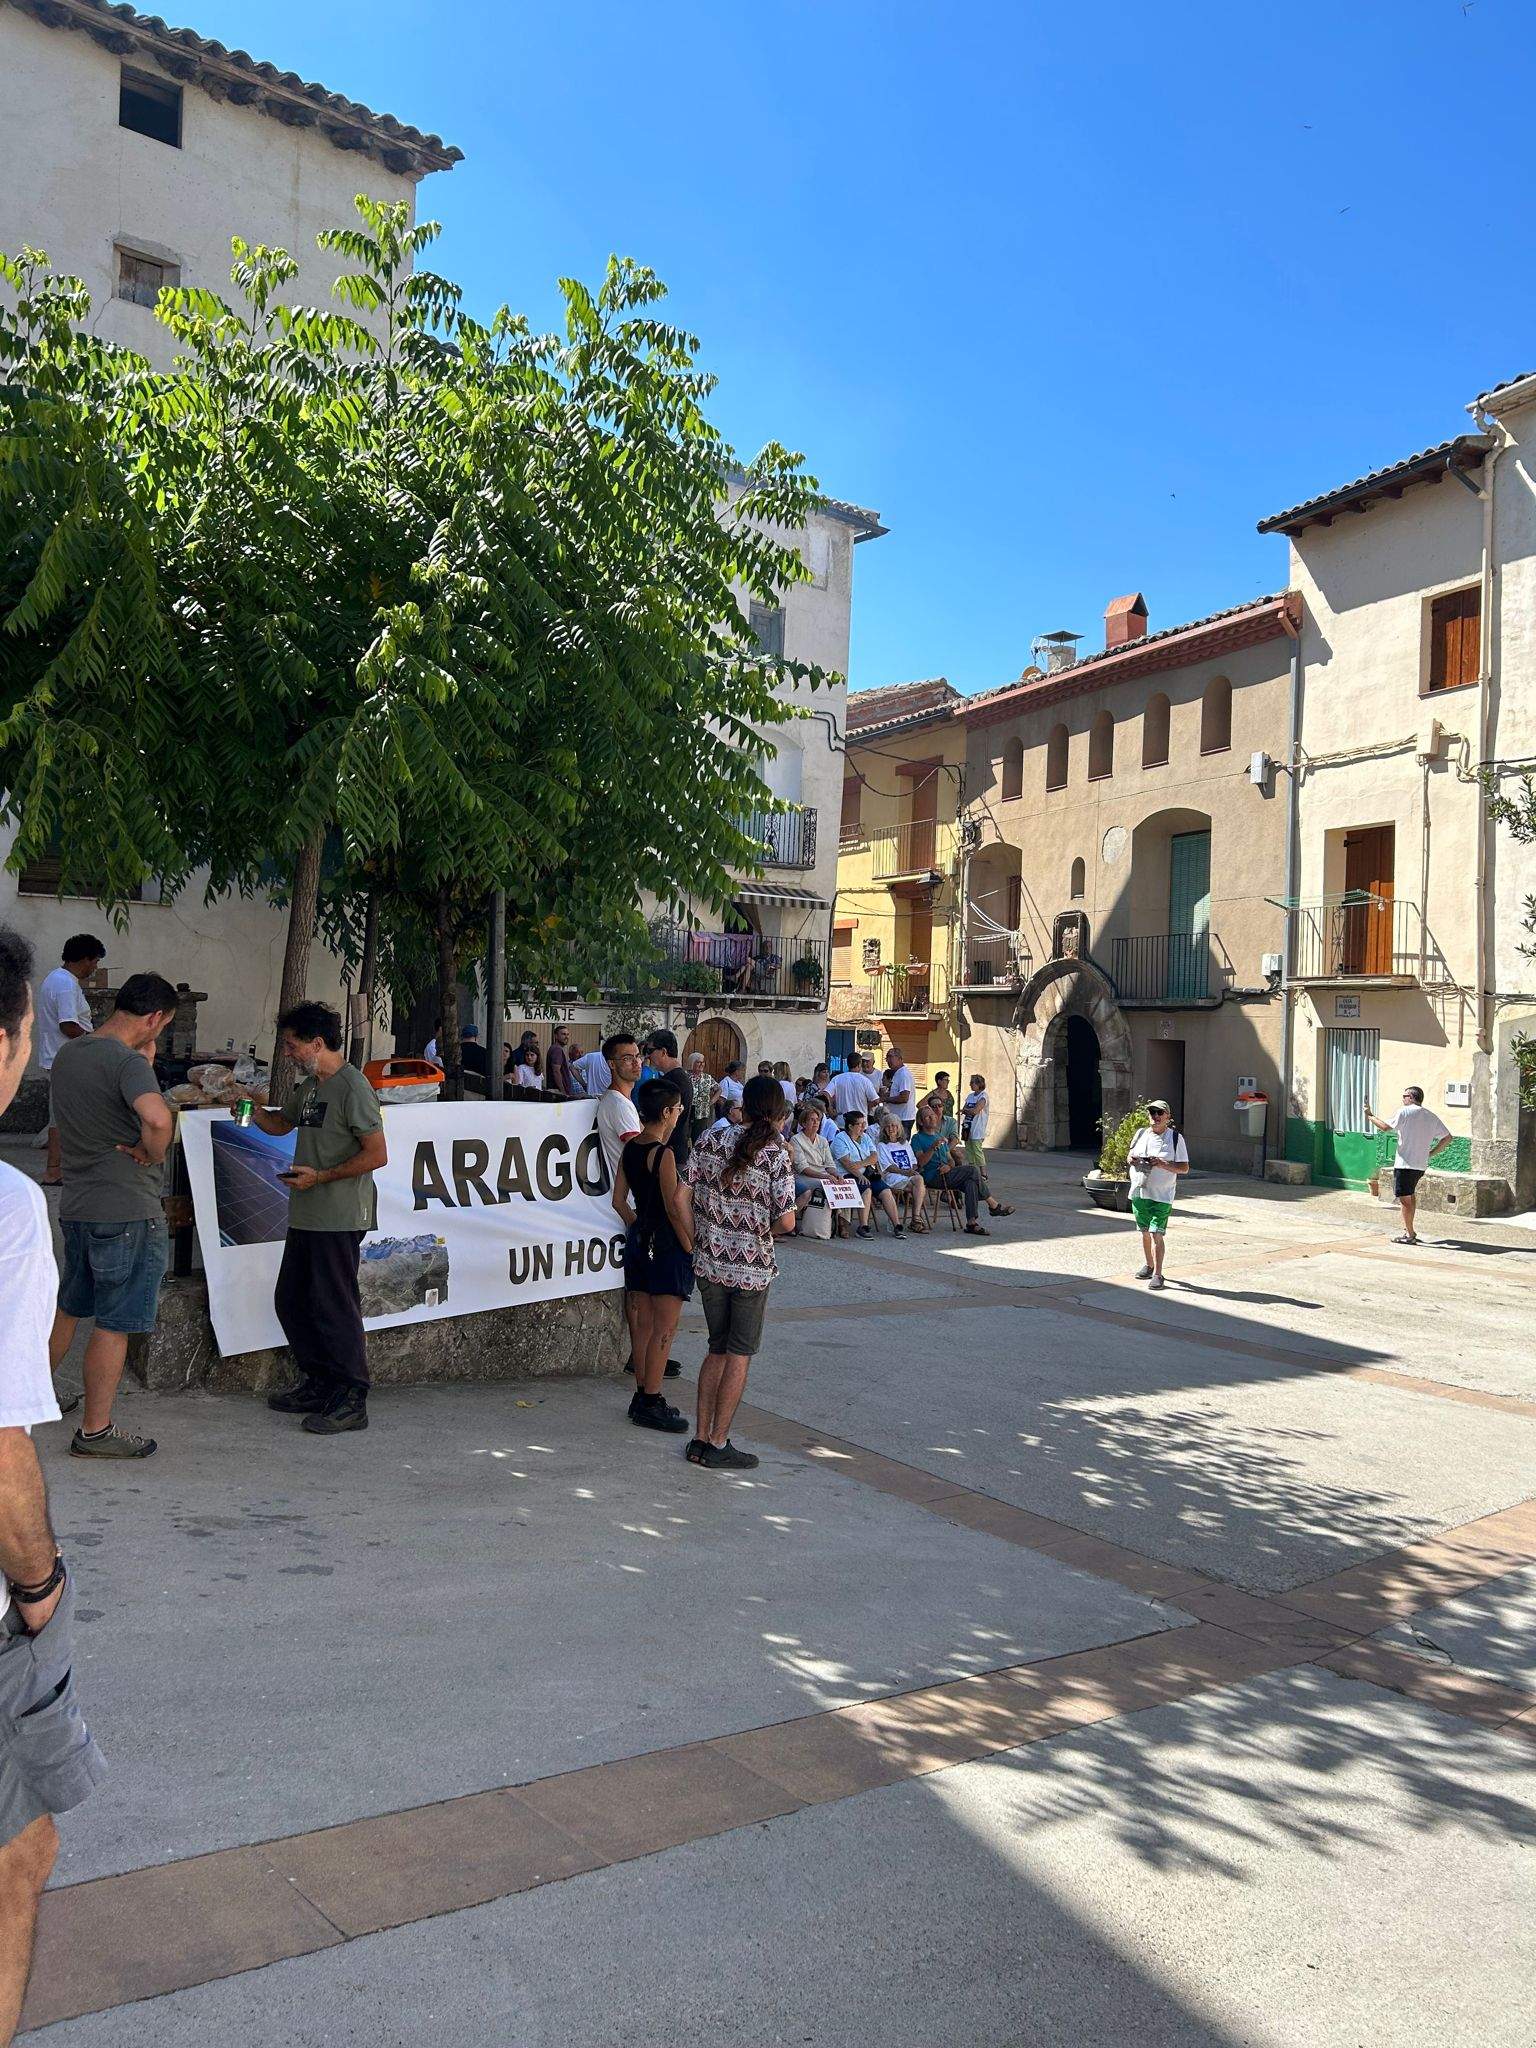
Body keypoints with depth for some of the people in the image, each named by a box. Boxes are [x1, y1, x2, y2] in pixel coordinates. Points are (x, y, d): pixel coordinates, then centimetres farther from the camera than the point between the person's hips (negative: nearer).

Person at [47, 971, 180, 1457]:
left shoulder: (67, 1053, 9)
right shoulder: (128, 1061, -19)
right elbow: (157, 1118, -38)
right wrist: (152, 1153, -17)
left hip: (76, 1204, 8)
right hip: (127, 1211, -8)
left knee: (67, 1307, 24)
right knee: (114, 1324, 2)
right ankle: (95, 1431, 11)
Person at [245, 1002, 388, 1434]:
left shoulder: (352, 1088, -14)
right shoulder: (307, 1086, 14)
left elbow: (377, 1155, -17)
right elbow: (281, 1123, 31)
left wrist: (321, 1177, -17)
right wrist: (252, 1110, 10)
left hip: (339, 1219, -10)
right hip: (305, 1216, 10)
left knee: (334, 1307, -6)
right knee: (290, 1301, 16)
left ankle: (351, 1401, 3)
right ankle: (318, 1385, 28)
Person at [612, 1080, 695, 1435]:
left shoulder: (630, 1147, 6)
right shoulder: (663, 1154, -18)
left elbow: (619, 1200, 11)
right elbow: (674, 1209, -18)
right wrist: (691, 1248, -11)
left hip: (639, 1242, 8)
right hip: (667, 1246, -8)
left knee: (643, 1325, 14)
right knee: (664, 1329, -2)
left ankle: (643, 1396, 22)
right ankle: (650, 1403, 2)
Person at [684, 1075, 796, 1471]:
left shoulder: (712, 1141, -2)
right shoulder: (777, 1156, -13)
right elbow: (786, 1221, -16)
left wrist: (697, 1238, 9)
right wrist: (763, 1229, 5)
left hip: (709, 1263, 4)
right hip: (753, 1268, -4)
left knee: (717, 1350, 18)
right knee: (739, 1356, 8)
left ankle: (701, 1439, 19)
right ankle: (717, 1445, 11)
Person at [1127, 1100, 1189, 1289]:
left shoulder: (1175, 1138, -5)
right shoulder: (1141, 1134, 8)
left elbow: (1184, 1167, -6)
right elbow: (1130, 1155, 20)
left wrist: (1163, 1164, -21)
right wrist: (1131, 1159, -4)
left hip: (1162, 1196, -5)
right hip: (1139, 1191, 5)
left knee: (1156, 1234, -11)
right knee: (1145, 1232, 16)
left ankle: (1157, 1274, -9)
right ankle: (1148, 1265, 32)